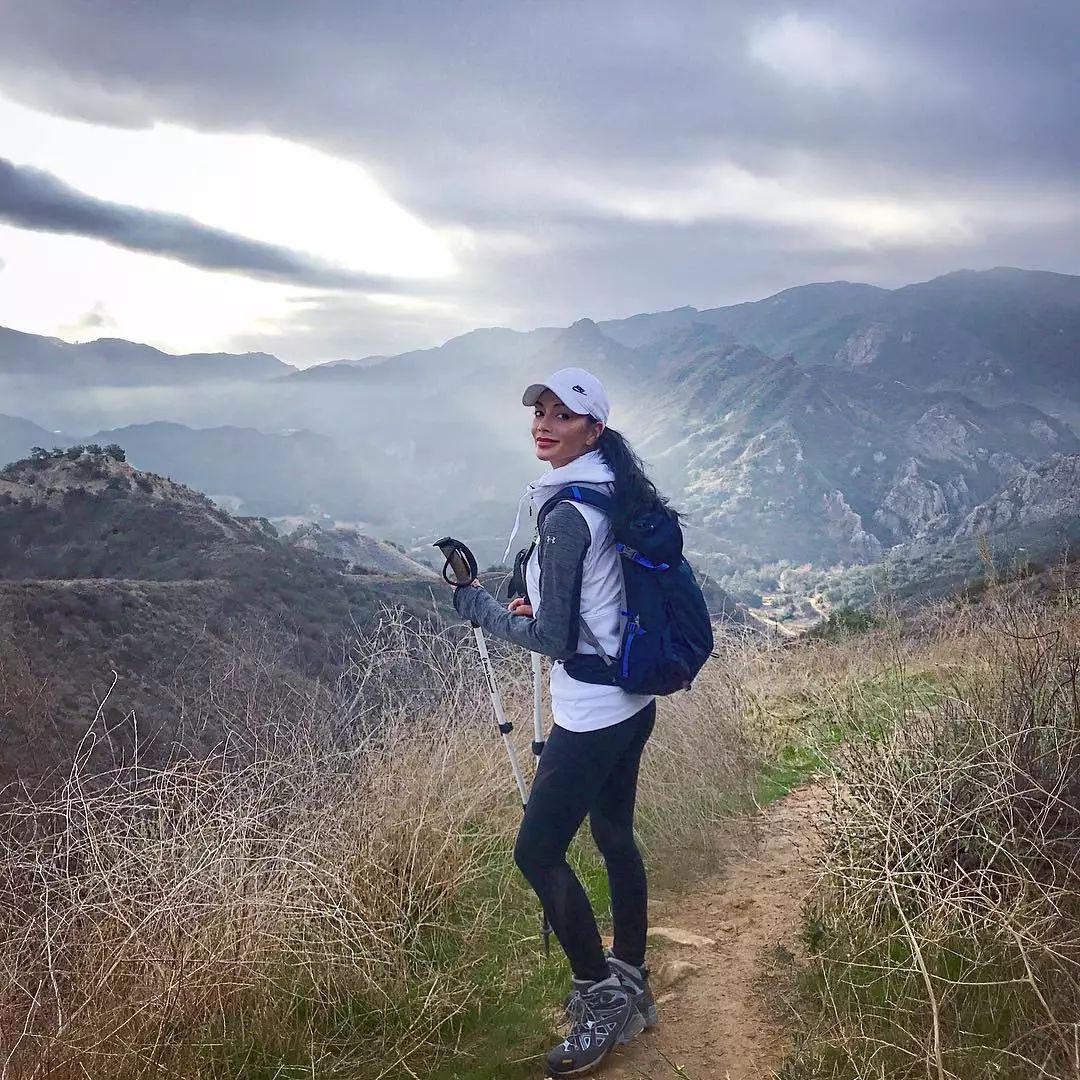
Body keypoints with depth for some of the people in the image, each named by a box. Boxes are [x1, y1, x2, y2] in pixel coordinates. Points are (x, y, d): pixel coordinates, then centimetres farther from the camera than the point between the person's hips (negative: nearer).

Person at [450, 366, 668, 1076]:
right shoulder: (612, 493, 7)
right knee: (615, 837, 19)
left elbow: (555, 638, -19)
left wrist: (481, 606, -7)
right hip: (632, 703, 10)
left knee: (537, 853, 1)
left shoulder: (567, 515, -21)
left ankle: (602, 999, 14)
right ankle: (630, 989, 33)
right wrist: (539, 606, 11)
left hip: (592, 716, -10)